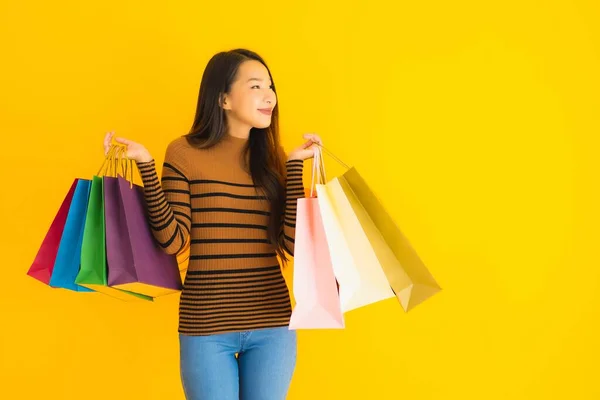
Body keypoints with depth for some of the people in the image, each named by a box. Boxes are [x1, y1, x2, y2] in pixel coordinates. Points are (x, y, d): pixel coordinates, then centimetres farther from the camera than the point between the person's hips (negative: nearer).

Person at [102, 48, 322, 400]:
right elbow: (173, 240, -9)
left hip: (272, 324, 3)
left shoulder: (273, 157, 6)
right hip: (206, 327, -3)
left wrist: (296, 164, -3)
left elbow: (293, 245, -4)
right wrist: (146, 166, -14)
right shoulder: (185, 152, -2)